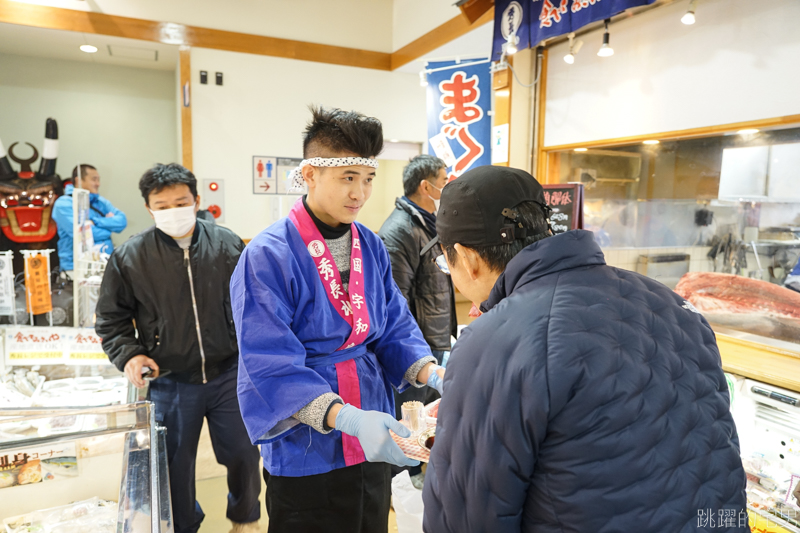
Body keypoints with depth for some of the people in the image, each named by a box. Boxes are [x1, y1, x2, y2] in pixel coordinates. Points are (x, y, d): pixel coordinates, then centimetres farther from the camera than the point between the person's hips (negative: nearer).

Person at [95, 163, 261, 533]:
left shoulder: (228, 246, -6)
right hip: (170, 382, 0)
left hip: (228, 375, 1)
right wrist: (128, 353, -9)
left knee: (242, 453, 14)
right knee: (176, 463, 15)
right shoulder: (130, 257, -7)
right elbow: (111, 318, 5)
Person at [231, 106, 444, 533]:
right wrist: (346, 418, -34)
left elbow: (394, 329, 3)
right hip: (304, 454, -5)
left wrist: (432, 373, -15)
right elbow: (271, 366, -23)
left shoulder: (372, 247, 1)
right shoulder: (268, 256, -18)